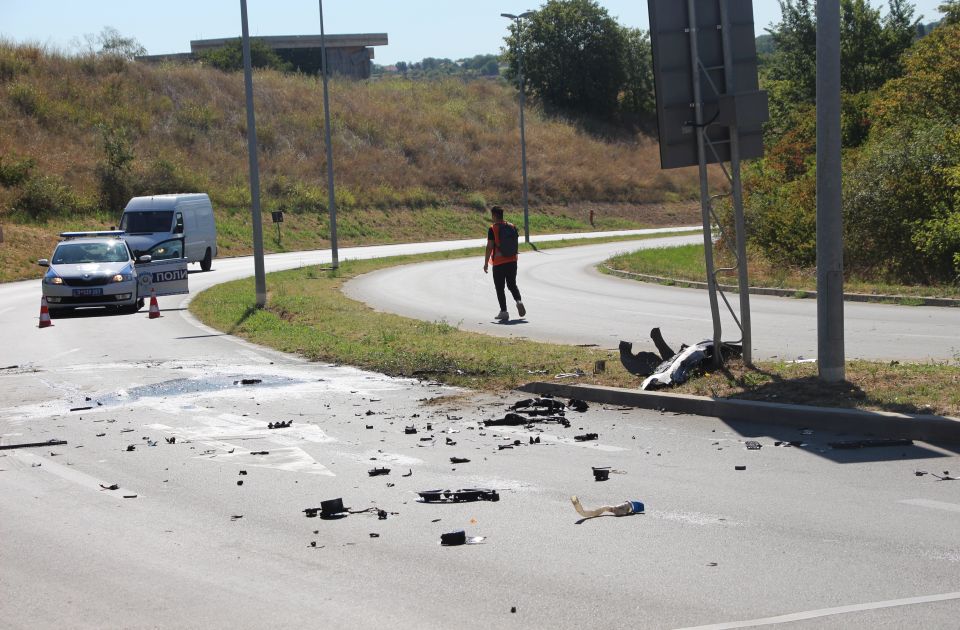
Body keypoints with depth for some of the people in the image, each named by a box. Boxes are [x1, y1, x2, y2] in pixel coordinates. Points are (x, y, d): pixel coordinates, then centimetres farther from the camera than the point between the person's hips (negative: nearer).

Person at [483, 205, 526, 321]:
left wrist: (486, 263, -6)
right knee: (512, 284, 18)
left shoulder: (492, 229, -11)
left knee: (500, 288, 5)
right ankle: (519, 301, -7)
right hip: (512, 261, 5)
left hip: (498, 263, -5)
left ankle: (504, 312, 4)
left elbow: (489, 247, -13)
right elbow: (516, 243, 11)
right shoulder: (512, 227, 5)